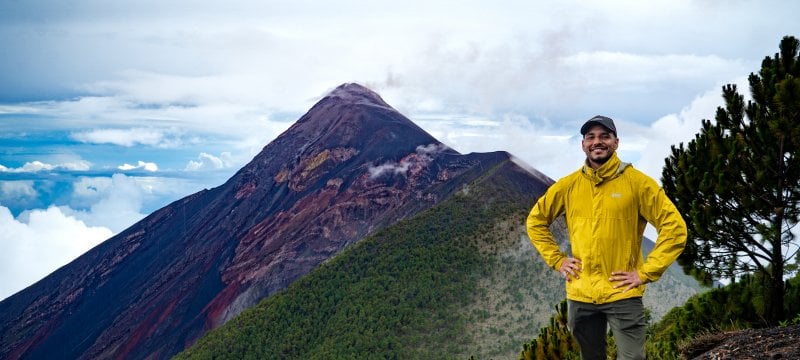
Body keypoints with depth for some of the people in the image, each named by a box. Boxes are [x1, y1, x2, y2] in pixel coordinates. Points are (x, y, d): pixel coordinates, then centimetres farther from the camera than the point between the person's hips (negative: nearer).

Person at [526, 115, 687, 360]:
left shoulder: (637, 182, -6)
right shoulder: (568, 185, 4)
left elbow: (675, 228, -8)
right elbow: (536, 221, 16)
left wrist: (645, 272, -11)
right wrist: (557, 260, 6)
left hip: (622, 295, -3)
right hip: (580, 295, 4)